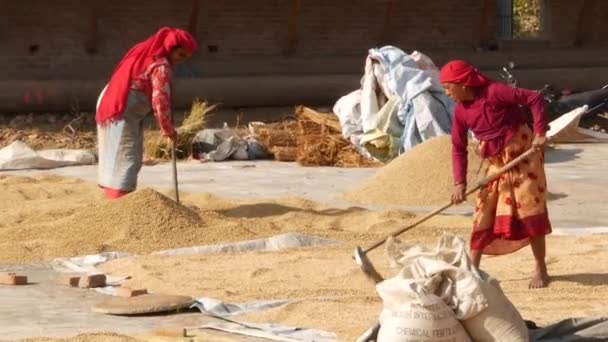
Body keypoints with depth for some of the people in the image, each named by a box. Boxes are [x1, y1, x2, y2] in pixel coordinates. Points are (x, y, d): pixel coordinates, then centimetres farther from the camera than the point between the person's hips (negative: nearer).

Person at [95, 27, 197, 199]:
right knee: (126, 160, -10)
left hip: (111, 103, 10)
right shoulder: (161, 66, -15)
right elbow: (160, 100, -21)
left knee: (116, 160, 13)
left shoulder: (146, 52, 15)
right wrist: (168, 130, -10)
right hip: (124, 113, -10)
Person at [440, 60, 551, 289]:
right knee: (484, 212, 3)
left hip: (523, 153, -6)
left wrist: (540, 133, -24)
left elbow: (534, 99, -19)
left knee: (530, 211, -4)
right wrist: (459, 183, -5)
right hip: (497, 162, 6)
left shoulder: (494, 92, -20)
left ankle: (541, 269, 6)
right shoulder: (461, 112, -1)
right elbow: (458, 148, 4)